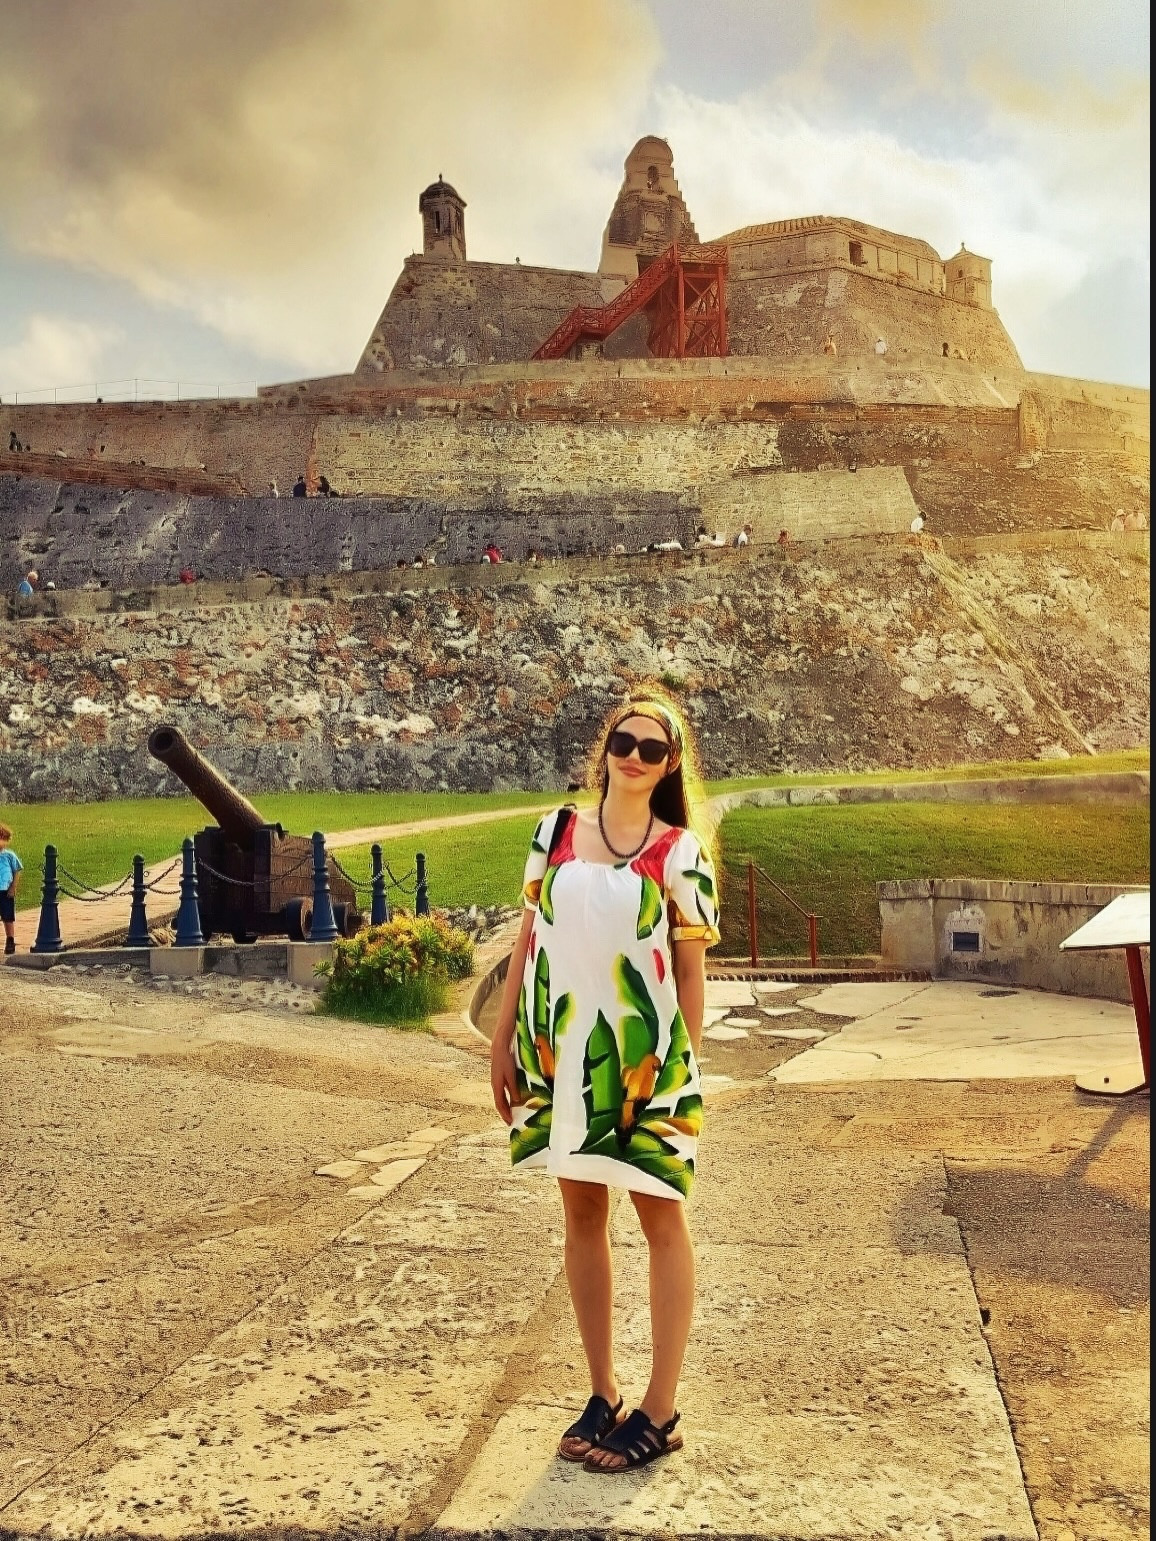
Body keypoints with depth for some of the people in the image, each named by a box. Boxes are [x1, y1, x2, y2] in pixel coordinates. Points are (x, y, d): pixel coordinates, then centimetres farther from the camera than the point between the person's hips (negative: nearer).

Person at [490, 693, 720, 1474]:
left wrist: (686, 1067, -4)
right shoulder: (556, 831, 5)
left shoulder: (680, 852, -3)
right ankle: (602, 1395, 28)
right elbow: (529, 939, 8)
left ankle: (659, 1413, 19)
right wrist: (504, 1041, 6)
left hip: (645, 1054, -3)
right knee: (582, 1213, 12)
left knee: (661, 1217, 7)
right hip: (563, 1049, 4)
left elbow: (692, 971, -2)